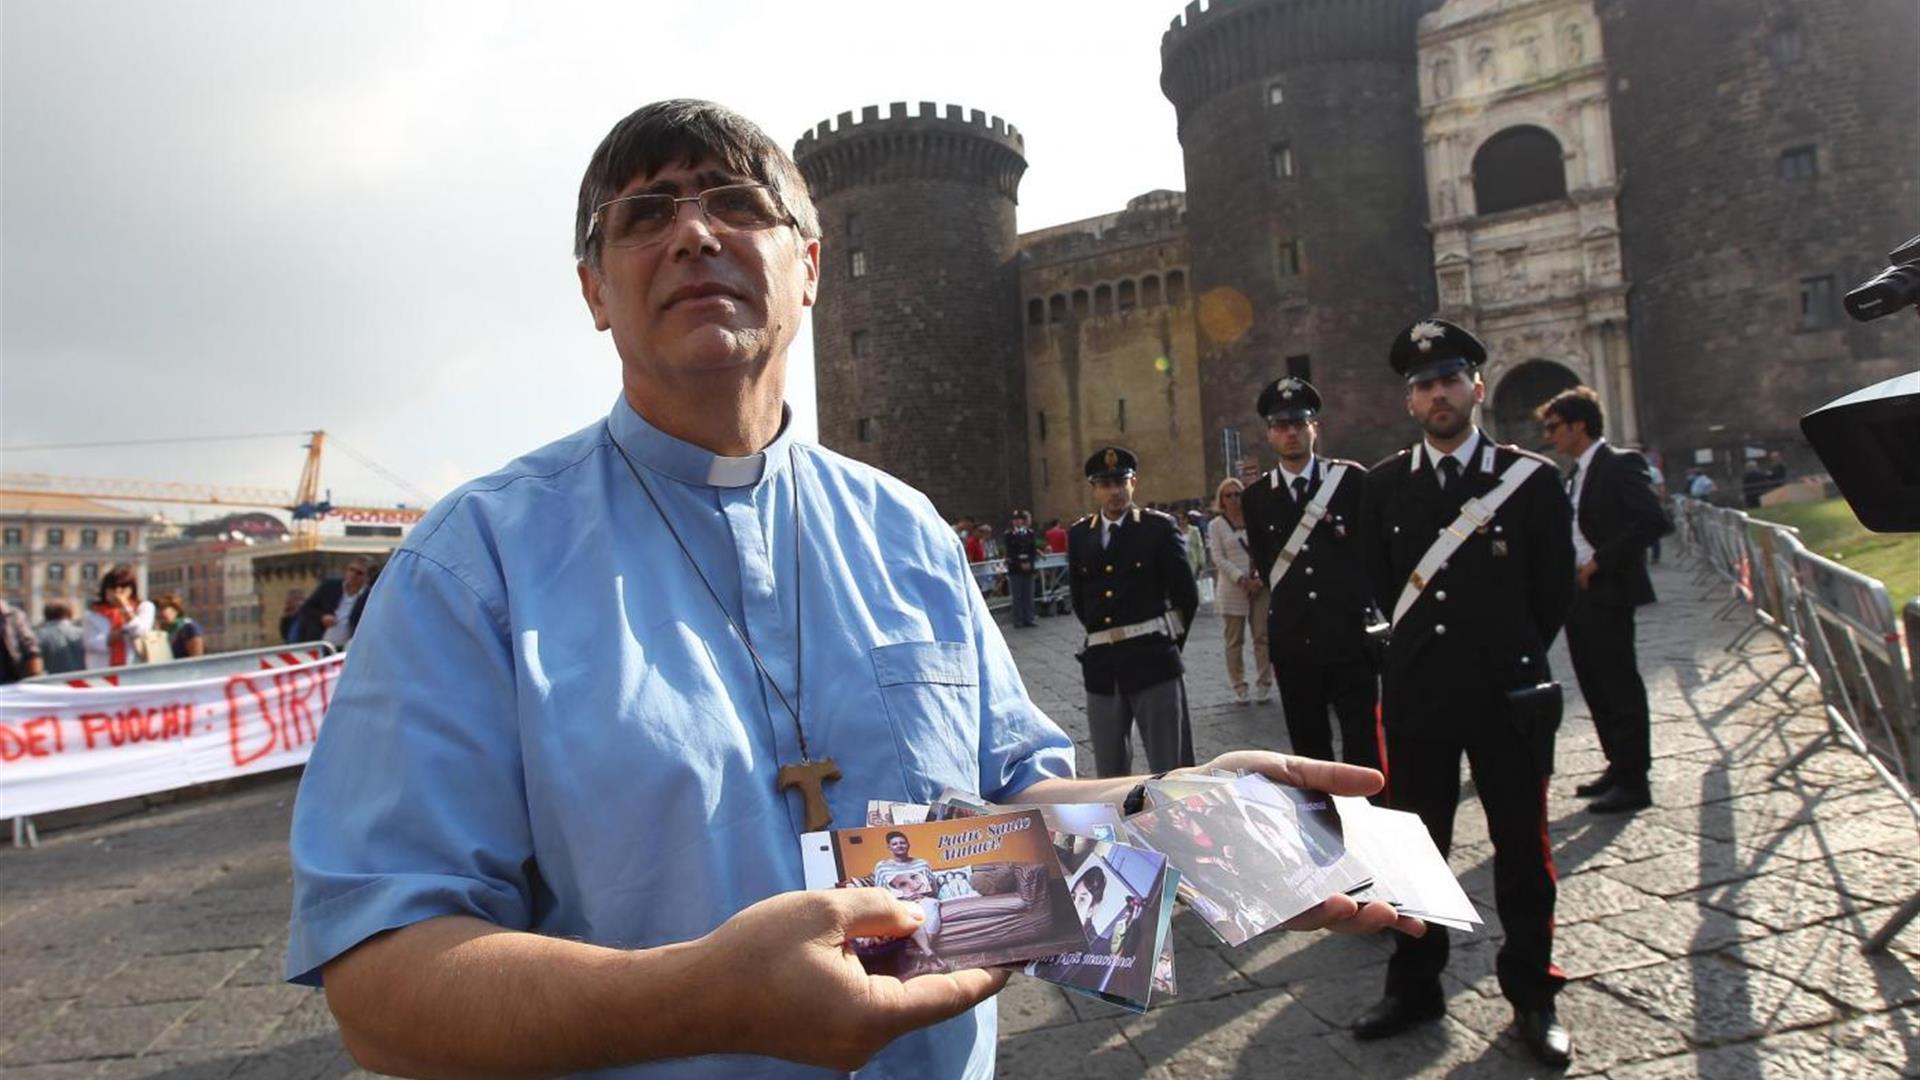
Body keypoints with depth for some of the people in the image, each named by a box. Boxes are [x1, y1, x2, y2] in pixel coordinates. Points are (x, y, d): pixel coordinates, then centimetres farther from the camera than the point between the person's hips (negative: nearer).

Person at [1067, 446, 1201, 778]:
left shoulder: (1160, 527, -2)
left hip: (1152, 659, -3)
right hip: (1101, 663, 4)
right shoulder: (1079, 534, 7)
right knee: (1109, 767, 15)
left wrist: (1168, 642, 7)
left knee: (1171, 764, 5)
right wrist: (1104, 637, 13)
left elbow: (1186, 594, 0)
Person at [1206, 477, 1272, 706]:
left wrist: (1262, 577, -10)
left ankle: (1265, 684, 9)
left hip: (1260, 585, 1)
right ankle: (1239, 687, 10)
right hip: (1232, 589, -1)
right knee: (1234, 640, 3)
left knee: (1262, 637, 2)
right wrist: (1242, 579, -14)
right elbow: (1219, 559, -3)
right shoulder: (1215, 526, 4)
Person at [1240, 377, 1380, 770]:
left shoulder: (1352, 479, -1)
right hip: (1293, 644, 3)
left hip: (1350, 638, -2)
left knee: (1364, 752, -1)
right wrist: (1291, 600, 10)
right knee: (1309, 753, 12)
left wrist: (1353, 602, 4)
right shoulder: (1256, 497, 6)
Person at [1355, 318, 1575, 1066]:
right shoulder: (1385, 484, 4)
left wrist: (1515, 654, 11)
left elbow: (1555, 589, 5)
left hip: (1508, 694, -2)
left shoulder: (1530, 477, -2)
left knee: (1521, 849, 10)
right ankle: (1414, 987, 26)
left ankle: (1532, 996, 27)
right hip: (1416, 694, 2)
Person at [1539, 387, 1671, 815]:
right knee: (1595, 686, 15)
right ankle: (1618, 765, 27)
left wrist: (1600, 561, -20)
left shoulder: (1620, 465, -11)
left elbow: (1654, 521, -21)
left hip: (1608, 593, -9)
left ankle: (1634, 781, 7)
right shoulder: (1577, 474, 15)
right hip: (1578, 593, 9)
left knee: (1620, 686, -2)